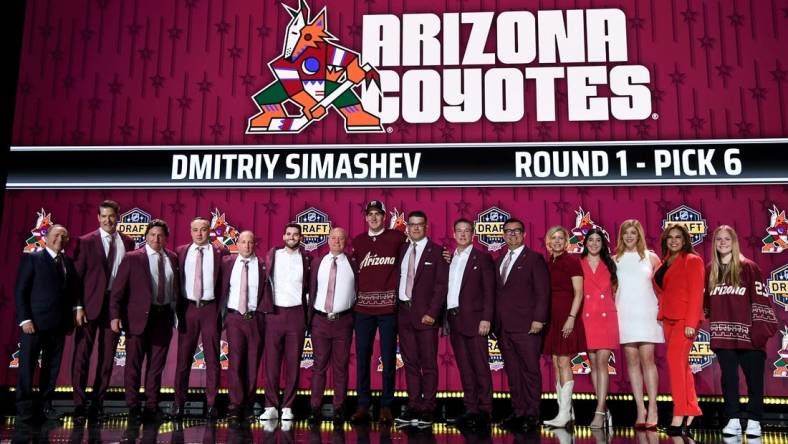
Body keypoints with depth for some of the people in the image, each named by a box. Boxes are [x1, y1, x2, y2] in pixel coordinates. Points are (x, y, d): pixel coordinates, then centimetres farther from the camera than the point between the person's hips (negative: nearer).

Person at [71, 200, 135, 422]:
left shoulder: (127, 242, 8)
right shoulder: (86, 241, 1)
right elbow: (77, 276, -2)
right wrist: (78, 307, -9)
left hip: (116, 304, 3)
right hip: (91, 304, -3)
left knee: (107, 356, 7)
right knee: (82, 355, -1)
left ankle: (98, 403, 17)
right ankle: (79, 404, 7)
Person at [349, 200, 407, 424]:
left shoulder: (396, 237, 3)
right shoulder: (357, 241, 10)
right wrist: (352, 299, 7)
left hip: (388, 307, -2)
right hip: (363, 307, 2)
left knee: (388, 358, 2)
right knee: (362, 357, 4)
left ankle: (386, 406, 12)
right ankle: (363, 405, 13)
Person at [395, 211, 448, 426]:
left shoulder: (437, 251, -1)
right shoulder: (401, 250, 14)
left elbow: (441, 285, -6)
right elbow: (397, 279, 14)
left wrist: (432, 313, -13)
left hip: (426, 314, -4)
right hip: (404, 312, 5)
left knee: (429, 363, -1)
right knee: (410, 362, 8)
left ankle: (428, 408, 6)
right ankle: (413, 406, 15)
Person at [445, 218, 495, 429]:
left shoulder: (482, 258, 1)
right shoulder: (449, 259, 15)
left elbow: (489, 291, -6)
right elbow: (446, 289, 14)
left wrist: (486, 319, -13)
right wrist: (446, 317, 3)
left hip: (473, 319, -5)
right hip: (454, 319, 5)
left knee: (480, 366, -3)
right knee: (464, 367, 8)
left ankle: (484, 410, 3)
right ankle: (470, 409, 15)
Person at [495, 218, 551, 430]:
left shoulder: (534, 259, 1)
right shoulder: (499, 261, 19)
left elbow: (542, 291, -6)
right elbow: (497, 292, 17)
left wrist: (539, 319, -13)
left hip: (526, 325, -5)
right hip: (503, 326, 6)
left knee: (530, 370, -2)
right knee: (512, 372, 8)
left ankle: (532, 414, 5)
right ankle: (518, 411, 15)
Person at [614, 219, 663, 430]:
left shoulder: (651, 257, 8)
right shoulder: (616, 259, 10)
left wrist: (662, 308, 0)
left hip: (646, 313, -1)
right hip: (624, 314, 1)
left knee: (647, 359, -8)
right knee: (632, 361, 0)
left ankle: (652, 409, -4)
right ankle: (640, 409, 4)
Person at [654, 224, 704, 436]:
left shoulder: (692, 260, -4)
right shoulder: (664, 263, 16)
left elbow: (696, 293, -11)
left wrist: (691, 323, -17)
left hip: (685, 318, -7)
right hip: (668, 318, 7)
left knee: (675, 360, -14)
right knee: (681, 364, 11)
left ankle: (679, 415, -10)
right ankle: (691, 411, 19)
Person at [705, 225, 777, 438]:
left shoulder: (748, 267, -1)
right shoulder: (710, 270, 11)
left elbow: (761, 298, -5)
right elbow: (706, 301, 17)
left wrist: (761, 329, -12)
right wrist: (710, 322, 12)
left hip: (747, 333, -3)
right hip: (723, 335, 3)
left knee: (754, 377, 3)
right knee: (728, 377, 4)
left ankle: (753, 420, 14)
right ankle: (733, 420, 10)